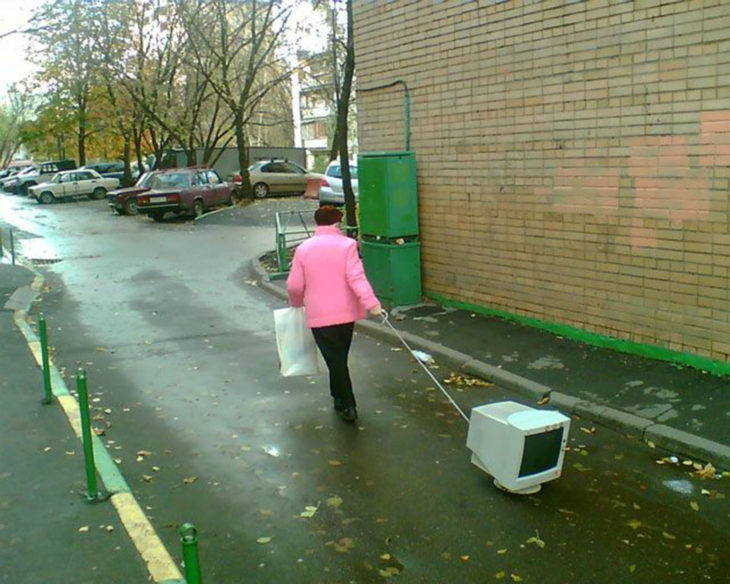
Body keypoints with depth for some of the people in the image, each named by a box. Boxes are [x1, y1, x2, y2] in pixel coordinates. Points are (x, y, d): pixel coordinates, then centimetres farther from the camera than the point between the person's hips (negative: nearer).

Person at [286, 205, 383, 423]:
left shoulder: (303, 248, -2)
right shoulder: (347, 244, -7)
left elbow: (294, 285, 0)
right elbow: (356, 277, -19)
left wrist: (297, 303, 20)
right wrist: (372, 303, -24)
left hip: (319, 315, -1)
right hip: (345, 312, 1)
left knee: (334, 359, 5)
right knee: (340, 357, 20)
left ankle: (348, 405, 3)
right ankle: (339, 396, 35)